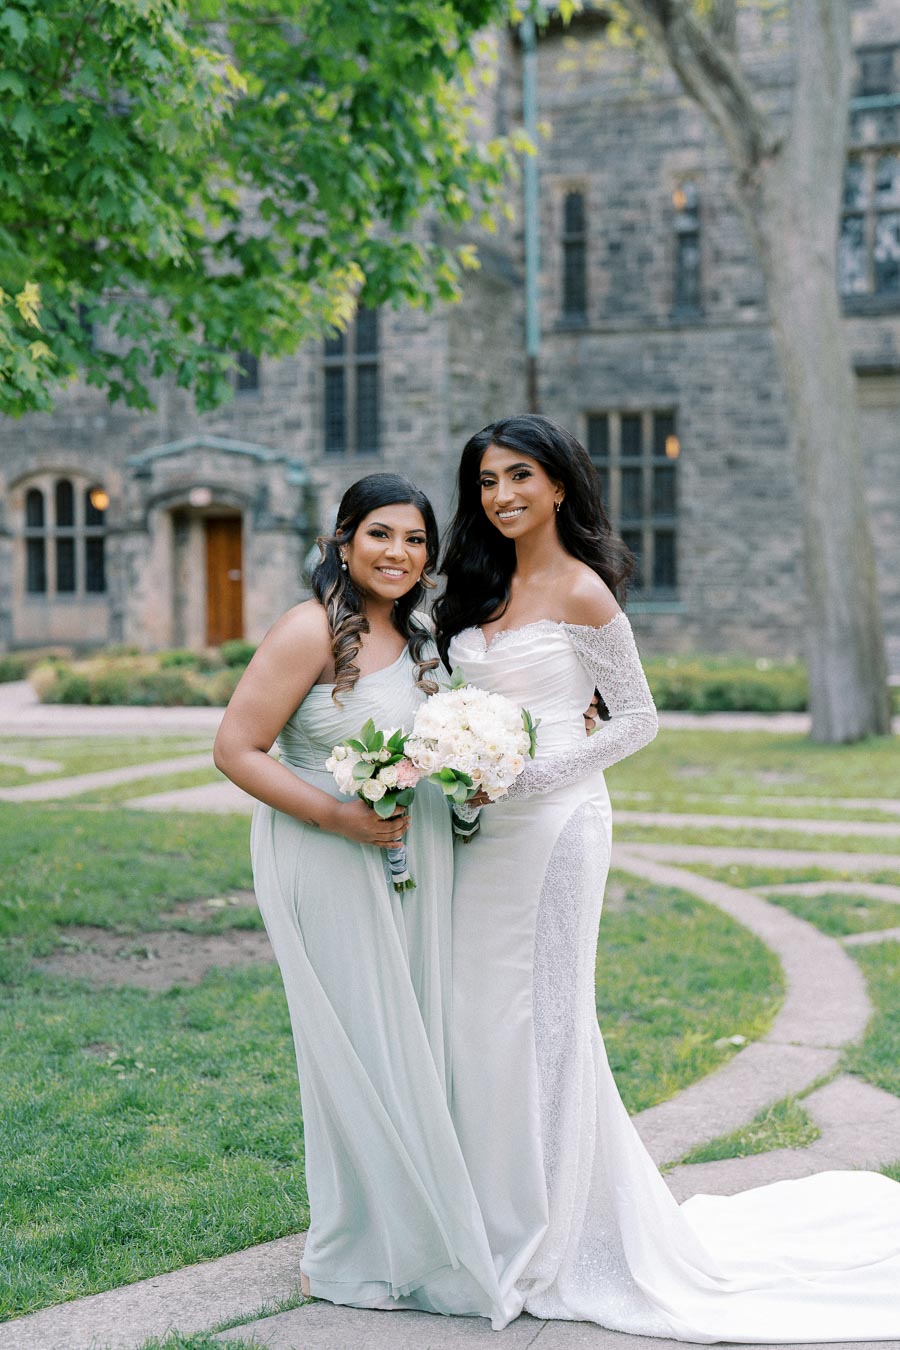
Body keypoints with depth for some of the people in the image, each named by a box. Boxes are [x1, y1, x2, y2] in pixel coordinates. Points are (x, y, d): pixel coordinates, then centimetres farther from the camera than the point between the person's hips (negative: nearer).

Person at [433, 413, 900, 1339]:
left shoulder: (582, 593, -9)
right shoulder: (481, 587, 12)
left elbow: (637, 719, -7)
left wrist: (532, 771, -16)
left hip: (552, 824, -7)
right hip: (485, 829, 7)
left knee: (542, 1018, -1)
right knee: (477, 1014, 8)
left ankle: (559, 1239, 12)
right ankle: (499, 1221, 21)